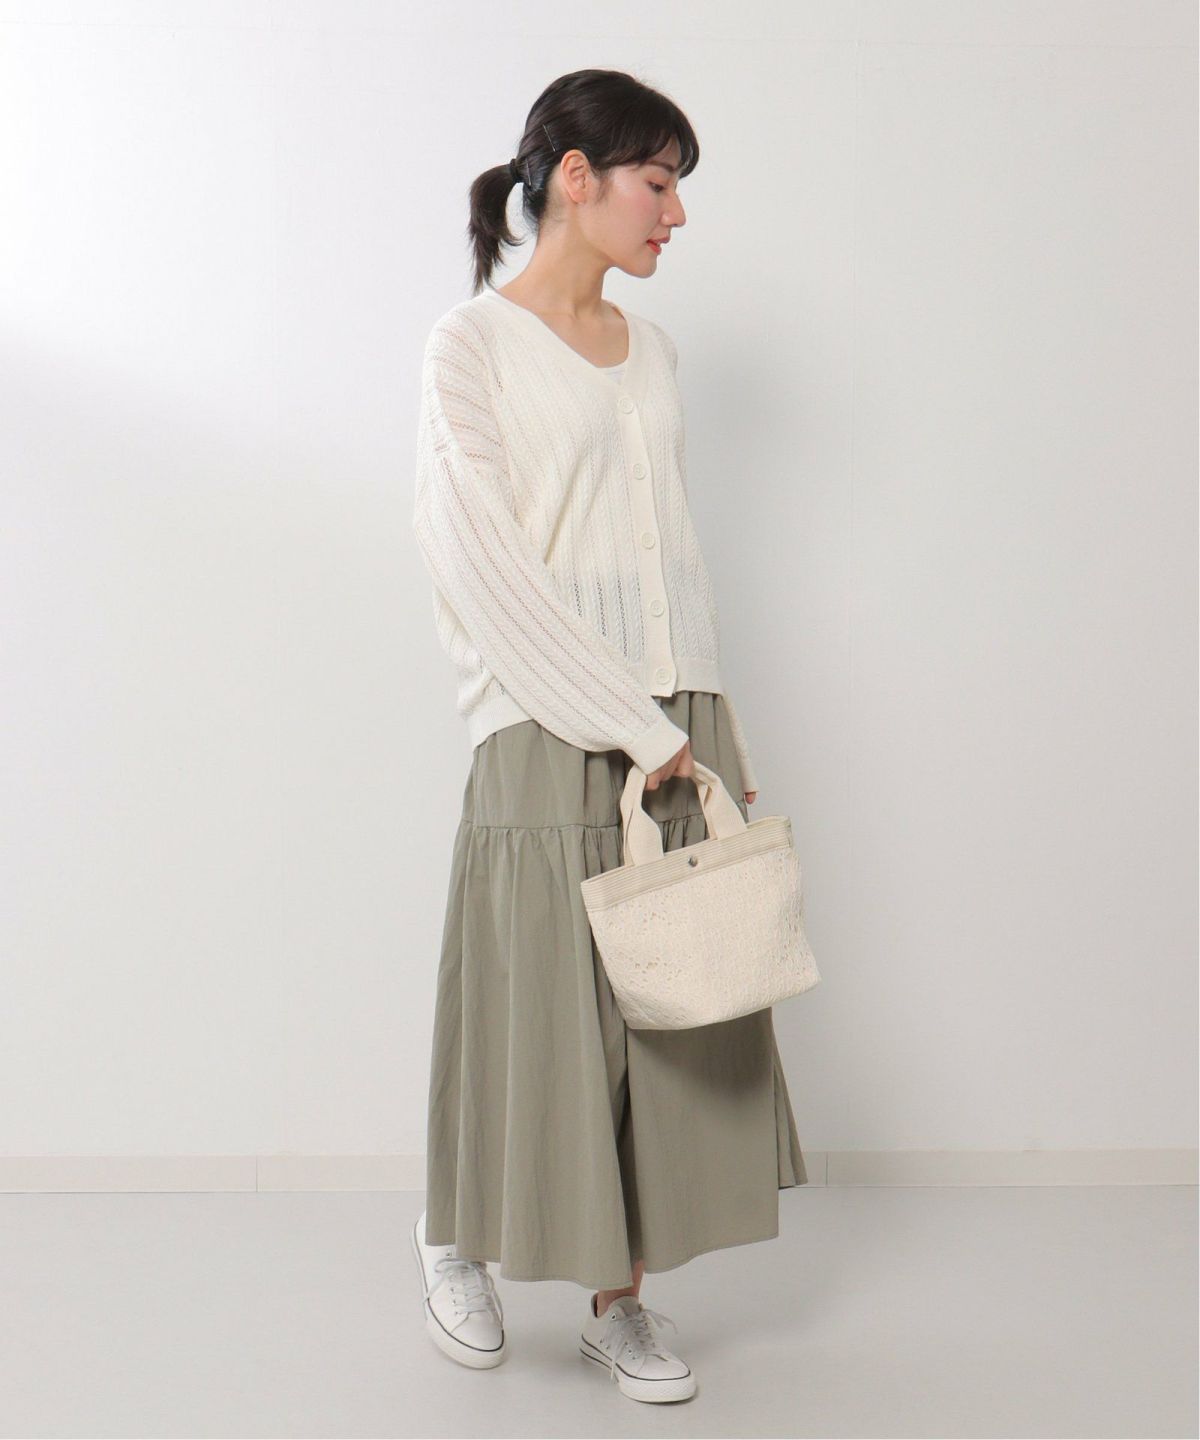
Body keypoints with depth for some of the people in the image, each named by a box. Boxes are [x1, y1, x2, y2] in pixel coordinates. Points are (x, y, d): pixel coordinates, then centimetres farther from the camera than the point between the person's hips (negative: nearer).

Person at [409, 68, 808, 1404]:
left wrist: (714, 735, 9)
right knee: (538, 1012, 3)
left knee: (673, 1017, 8)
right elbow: (484, 564, -13)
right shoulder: (474, 341, -6)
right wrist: (629, 728, -15)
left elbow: (674, 552, 14)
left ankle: (619, 1298, 24)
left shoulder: (651, 351, 13)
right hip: (548, 734, -6)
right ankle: (454, 1233, 32)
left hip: (675, 724, 6)